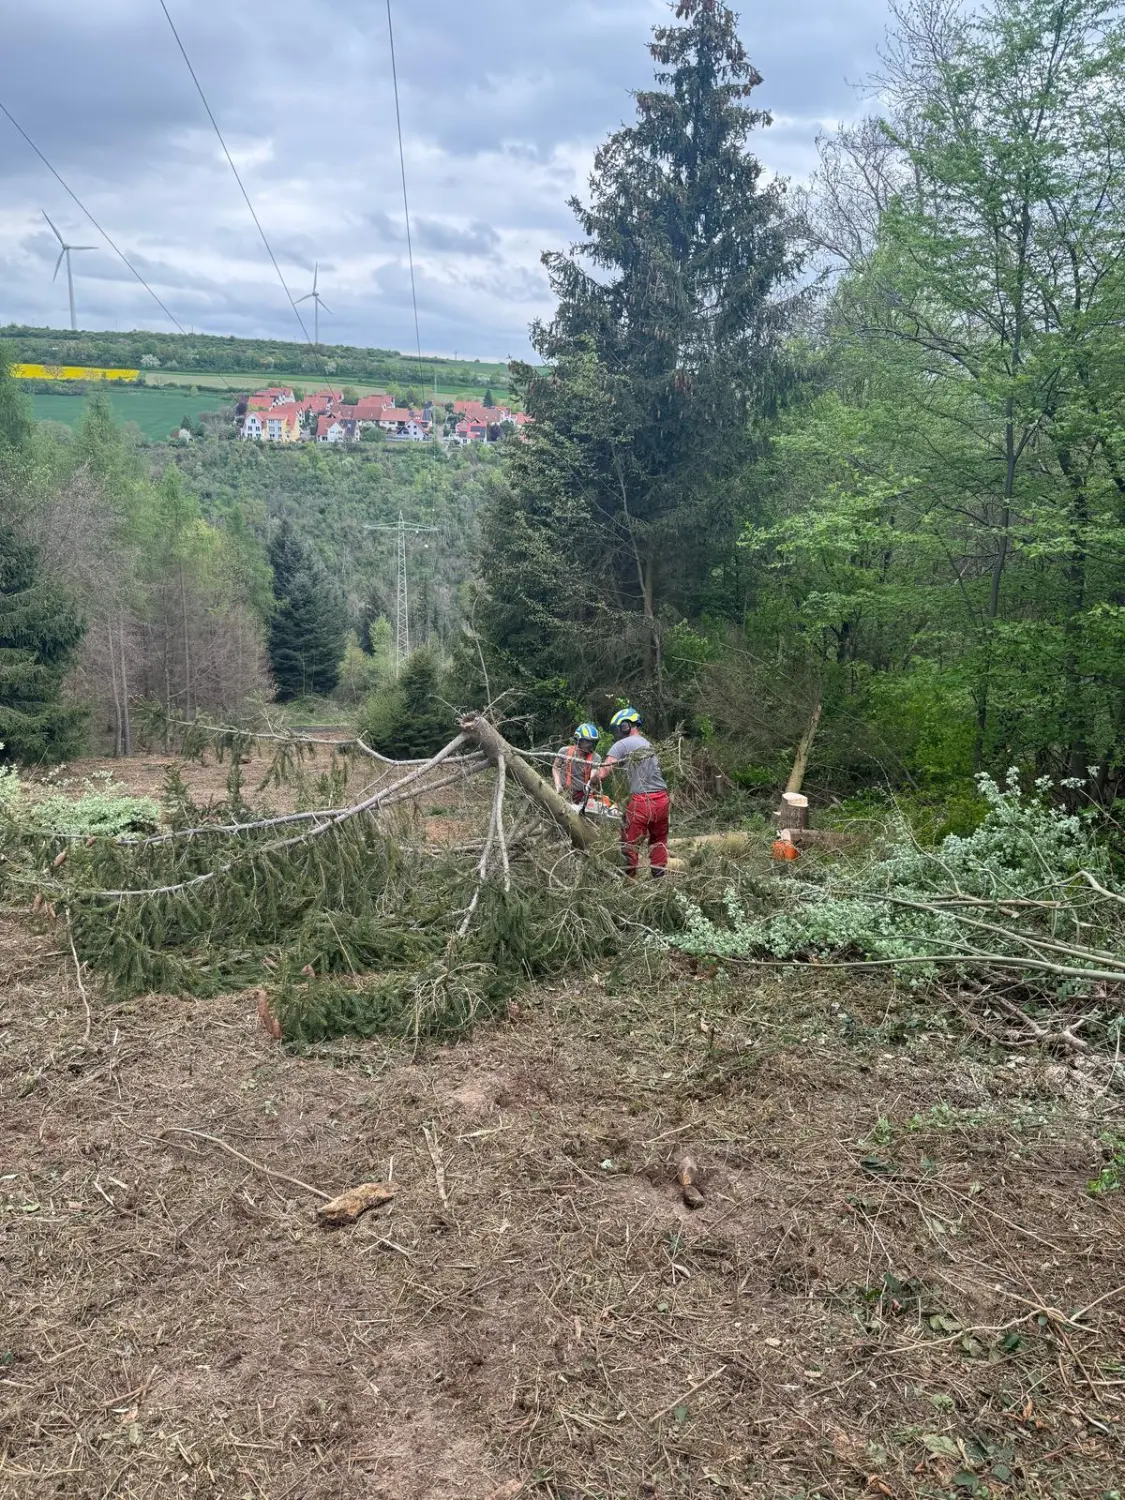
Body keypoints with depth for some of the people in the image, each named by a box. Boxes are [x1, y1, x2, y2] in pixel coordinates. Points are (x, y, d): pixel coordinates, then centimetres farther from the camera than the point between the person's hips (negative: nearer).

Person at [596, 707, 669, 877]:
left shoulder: (621, 745, -2)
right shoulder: (649, 744, 20)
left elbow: (603, 775, -11)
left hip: (641, 802, -6)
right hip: (662, 799, 6)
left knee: (630, 845, 3)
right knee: (659, 842, 17)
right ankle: (659, 879, 17)